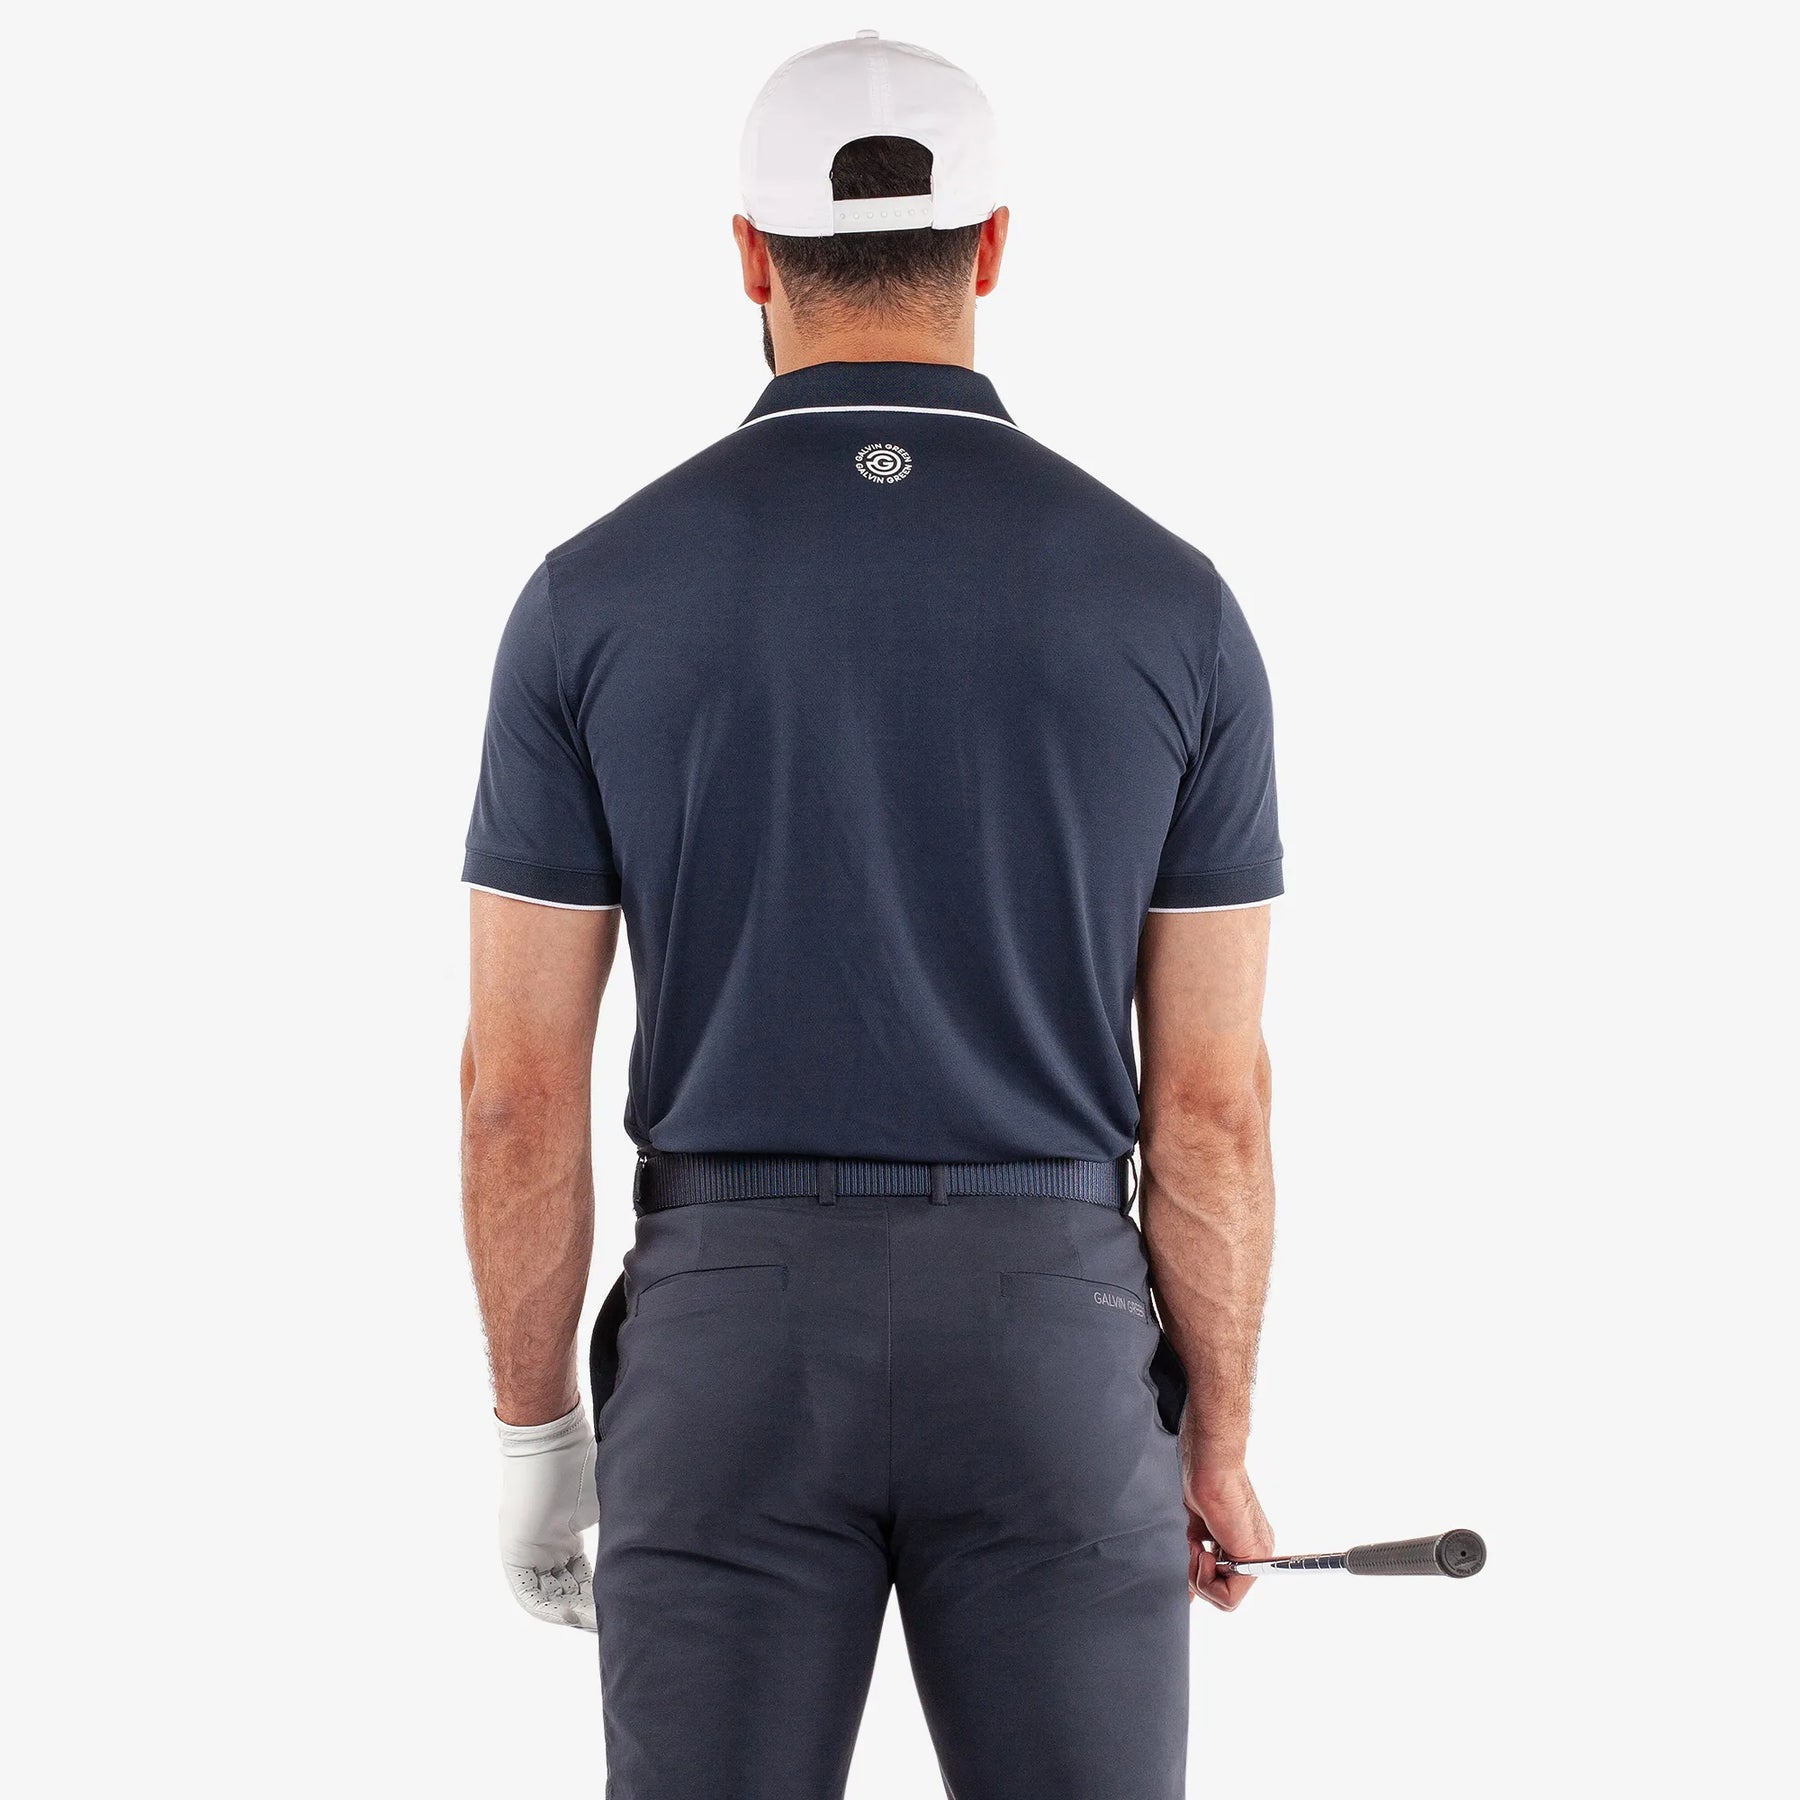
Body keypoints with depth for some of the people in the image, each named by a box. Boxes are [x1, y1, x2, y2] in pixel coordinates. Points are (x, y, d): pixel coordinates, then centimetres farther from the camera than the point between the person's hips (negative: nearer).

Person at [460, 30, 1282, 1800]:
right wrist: (1218, 1436, 10)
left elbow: (517, 1086, -3)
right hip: (1049, 1343, 0)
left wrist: (534, 1435, 8)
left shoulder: (594, 599, -5)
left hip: (732, 1340, 0)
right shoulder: (1168, 605, -4)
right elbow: (1213, 1098, -2)